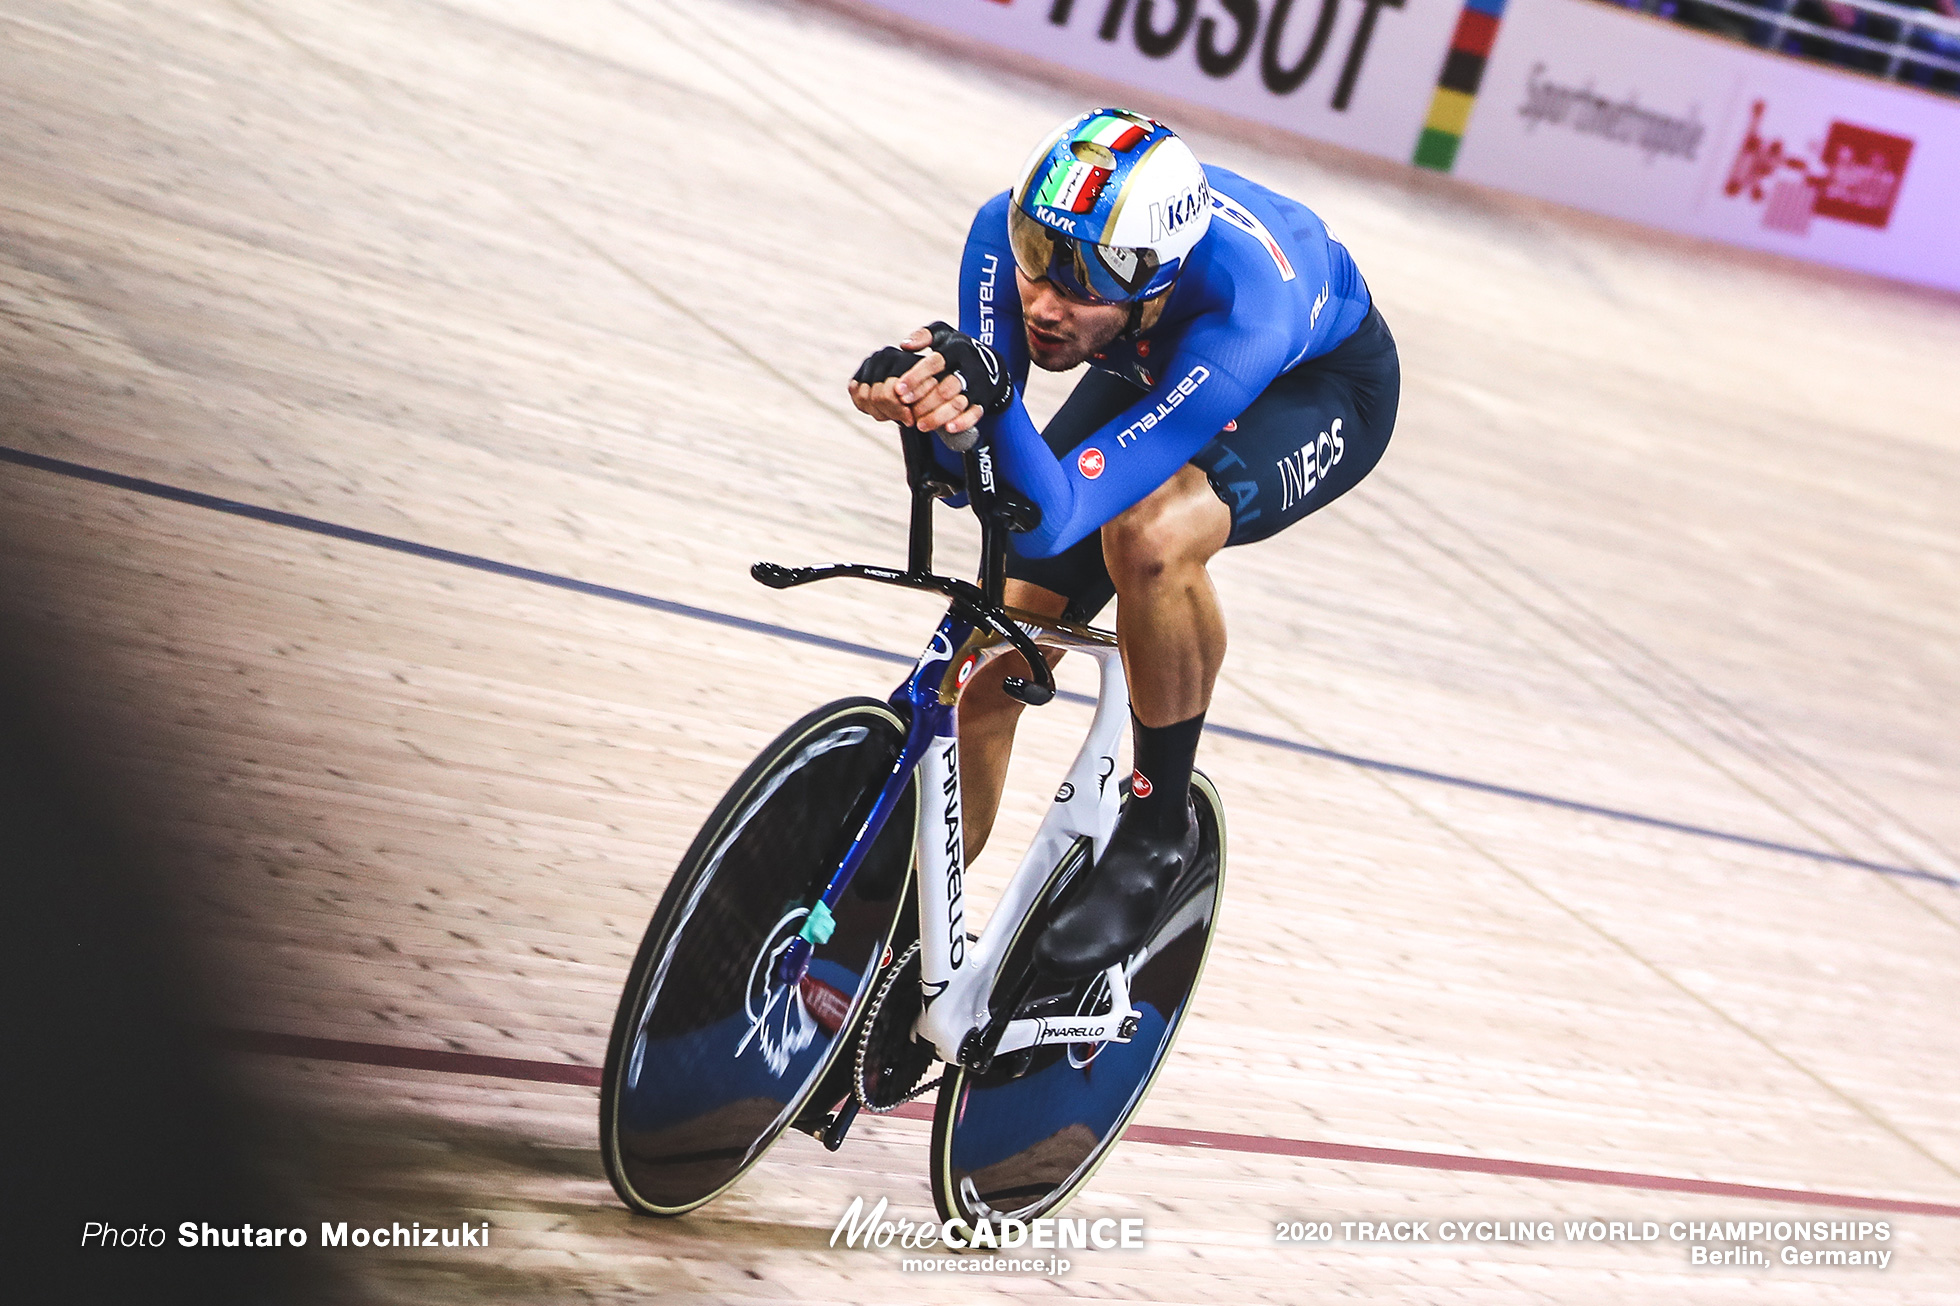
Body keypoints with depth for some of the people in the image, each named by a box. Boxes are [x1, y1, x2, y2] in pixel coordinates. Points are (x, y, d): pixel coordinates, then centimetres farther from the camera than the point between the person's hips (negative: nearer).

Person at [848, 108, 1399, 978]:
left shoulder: (1245, 313, -45)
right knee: (987, 673, -6)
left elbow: (1052, 517, -46)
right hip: (1150, 372, 5)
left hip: (1318, 381, -5)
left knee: (1149, 535, -38)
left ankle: (1159, 828, -14)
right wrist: (927, 400, -50)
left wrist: (992, 402, -64)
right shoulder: (1011, 230, -32)